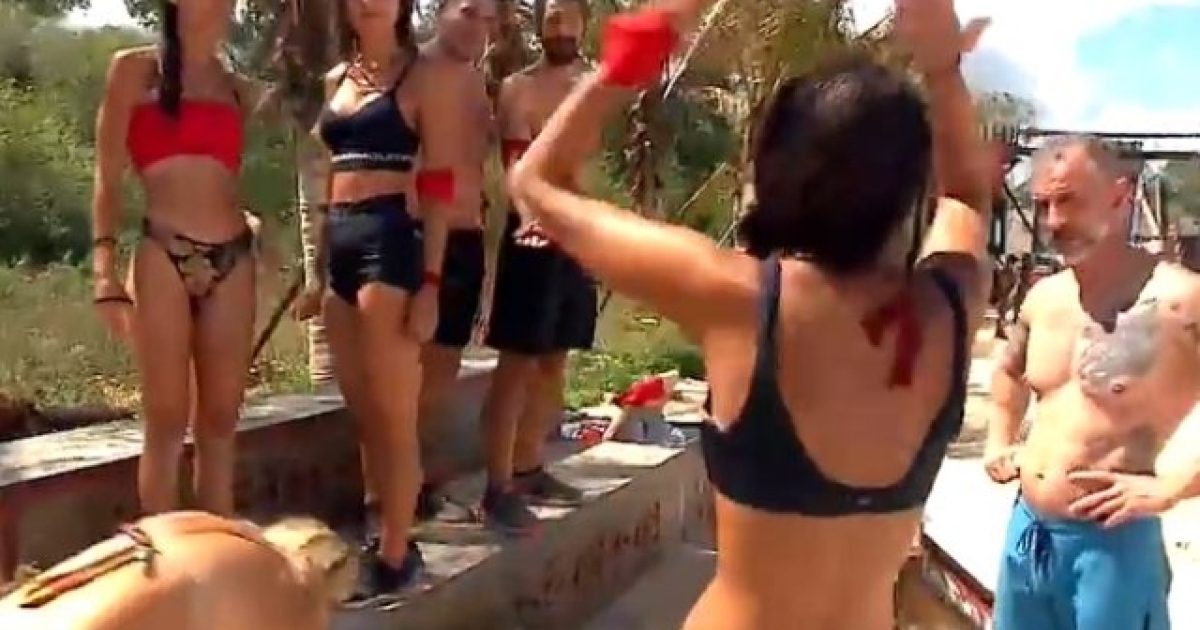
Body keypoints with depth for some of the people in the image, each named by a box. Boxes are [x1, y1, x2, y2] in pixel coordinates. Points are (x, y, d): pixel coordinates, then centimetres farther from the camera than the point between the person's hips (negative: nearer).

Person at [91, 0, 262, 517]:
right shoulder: (135, 68, 6)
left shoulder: (236, 89, 17)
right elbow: (108, 178, 1)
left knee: (220, 423, 5)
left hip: (232, 259, 4)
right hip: (163, 256, -4)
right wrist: (105, 269, -7)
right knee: (167, 424, -3)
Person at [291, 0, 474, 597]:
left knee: (392, 416, -3)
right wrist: (317, 272, 17)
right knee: (362, 413, 12)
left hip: (392, 243, -7)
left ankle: (395, 555, 8)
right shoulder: (337, 80, 18)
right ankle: (381, 538, 25)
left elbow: (439, 187, -7)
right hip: (340, 248, 7)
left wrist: (431, 281, -13)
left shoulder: (427, 78, -1)